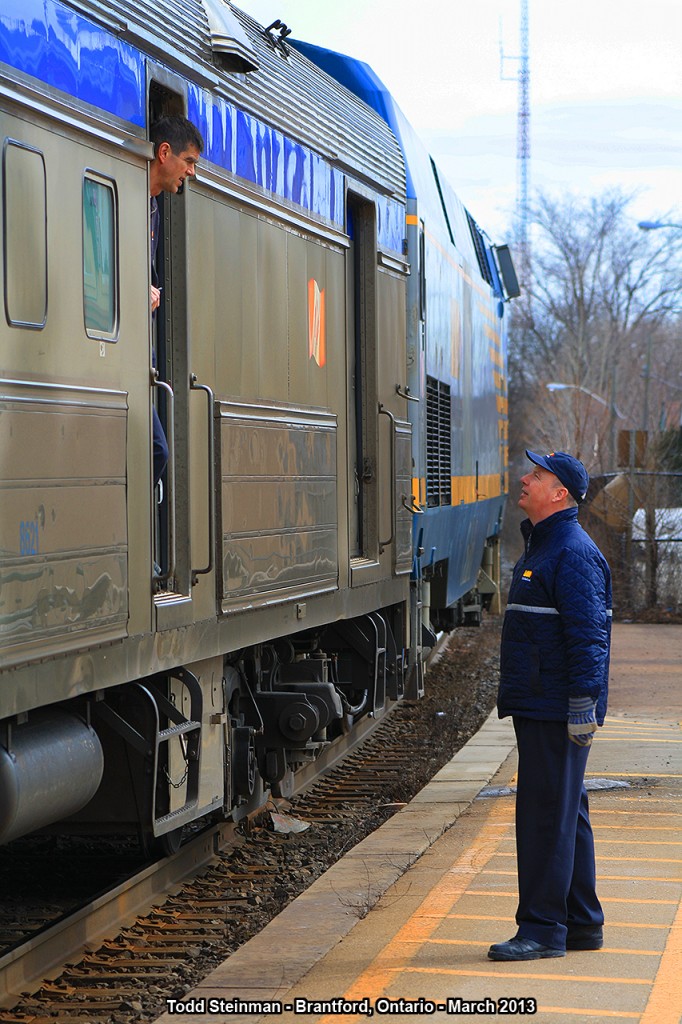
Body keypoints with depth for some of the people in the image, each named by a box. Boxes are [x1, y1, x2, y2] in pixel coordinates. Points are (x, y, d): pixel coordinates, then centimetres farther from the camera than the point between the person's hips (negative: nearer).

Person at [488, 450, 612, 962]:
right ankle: (582, 924, 22)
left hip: (558, 711, -11)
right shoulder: (542, 546, 18)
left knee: (548, 815, -7)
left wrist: (583, 707, -24)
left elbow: (588, 635, -21)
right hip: (538, 708, 11)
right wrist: (518, 696, 24)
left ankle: (543, 929, -2)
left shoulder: (574, 553, -15)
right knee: (564, 813, 14)